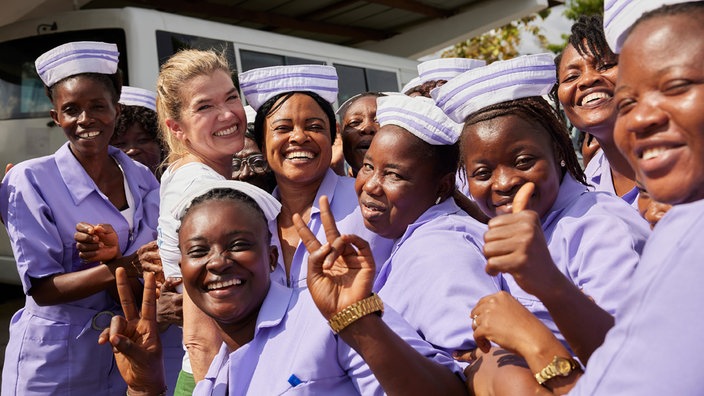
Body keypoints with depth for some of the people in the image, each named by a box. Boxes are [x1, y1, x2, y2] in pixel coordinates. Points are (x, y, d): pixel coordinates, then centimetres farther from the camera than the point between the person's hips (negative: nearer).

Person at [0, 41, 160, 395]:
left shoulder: (142, 180, 0)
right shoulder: (29, 180, -11)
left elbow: (147, 276, -5)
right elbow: (41, 289, -15)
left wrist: (111, 254, -26)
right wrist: (115, 268, -29)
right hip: (55, 364, -3)